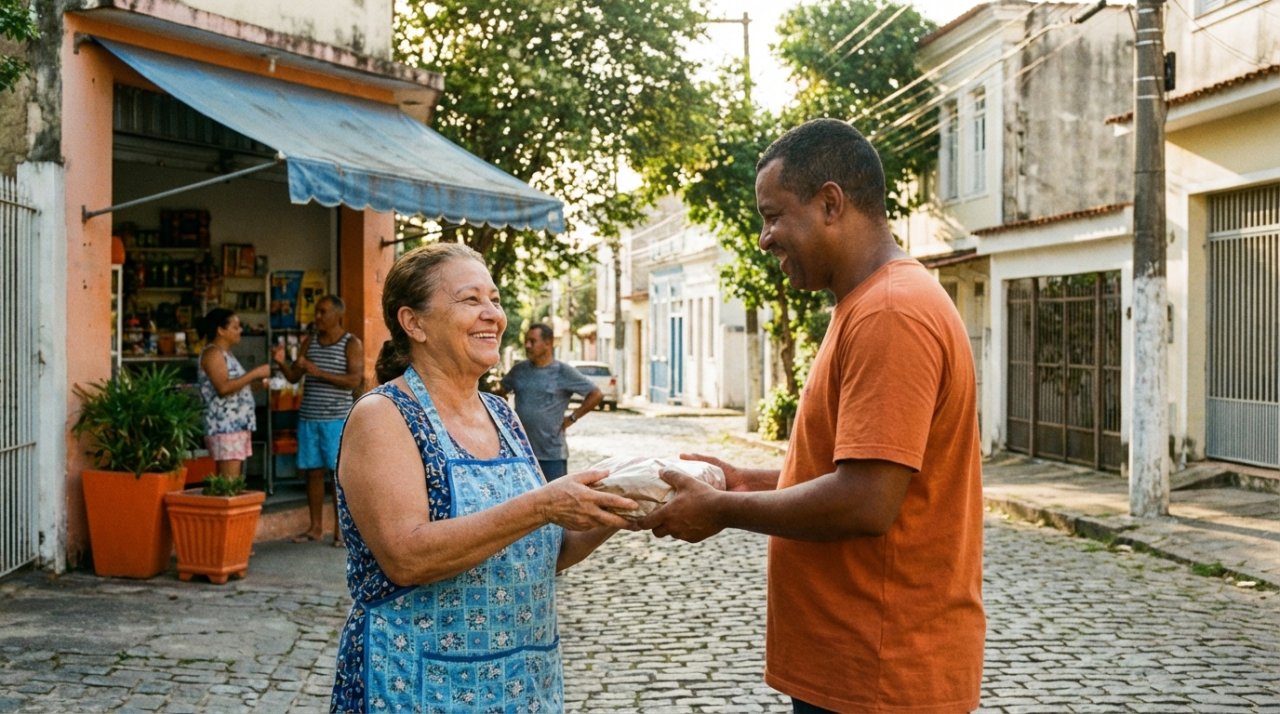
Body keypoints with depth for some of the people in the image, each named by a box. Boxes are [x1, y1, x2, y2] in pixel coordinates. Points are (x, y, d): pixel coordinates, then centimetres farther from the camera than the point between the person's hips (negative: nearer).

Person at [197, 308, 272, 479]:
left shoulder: (225, 353, 19)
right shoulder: (213, 353, -10)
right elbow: (223, 388, -23)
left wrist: (256, 383, 10)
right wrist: (255, 373, -18)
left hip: (237, 425, 10)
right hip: (224, 427, -10)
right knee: (229, 485, -12)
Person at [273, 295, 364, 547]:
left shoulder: (352, 344, -2)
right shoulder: (309, 341, 13)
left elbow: (354, 380, -13)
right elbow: (294, 376, 12)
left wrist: (319, 372, -20)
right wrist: (281, 362, -9)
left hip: (337, 419, -5)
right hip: (308, 417, 5)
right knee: (313, 472, 7)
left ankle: (340, 529, 4)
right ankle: (316, 527, 16)